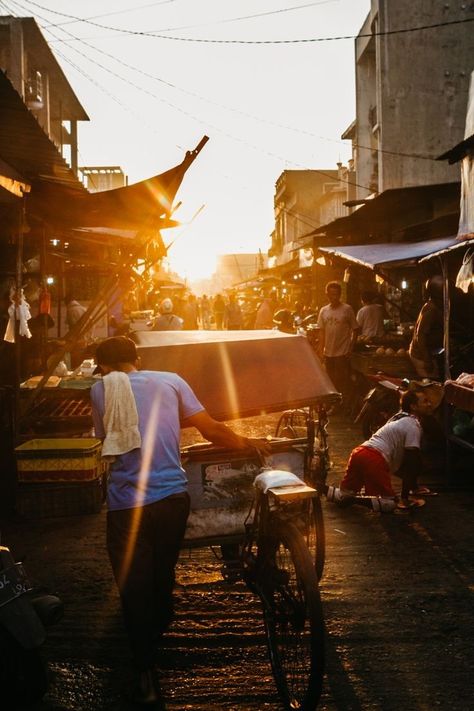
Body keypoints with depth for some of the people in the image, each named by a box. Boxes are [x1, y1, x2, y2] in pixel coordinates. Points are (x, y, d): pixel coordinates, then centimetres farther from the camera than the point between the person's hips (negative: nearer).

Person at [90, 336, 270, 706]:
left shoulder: (101, 389, 4)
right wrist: (249, 443, 20)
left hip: (127, 504, -2)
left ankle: (145, 675, 7)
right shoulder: (170, 381, 6)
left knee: (134, 586, 9)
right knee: (163, 574, 25)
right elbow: (211, 429, 3)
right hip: (173, 495, 3)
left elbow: (107, 439, 14)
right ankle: (159, 630, 49)